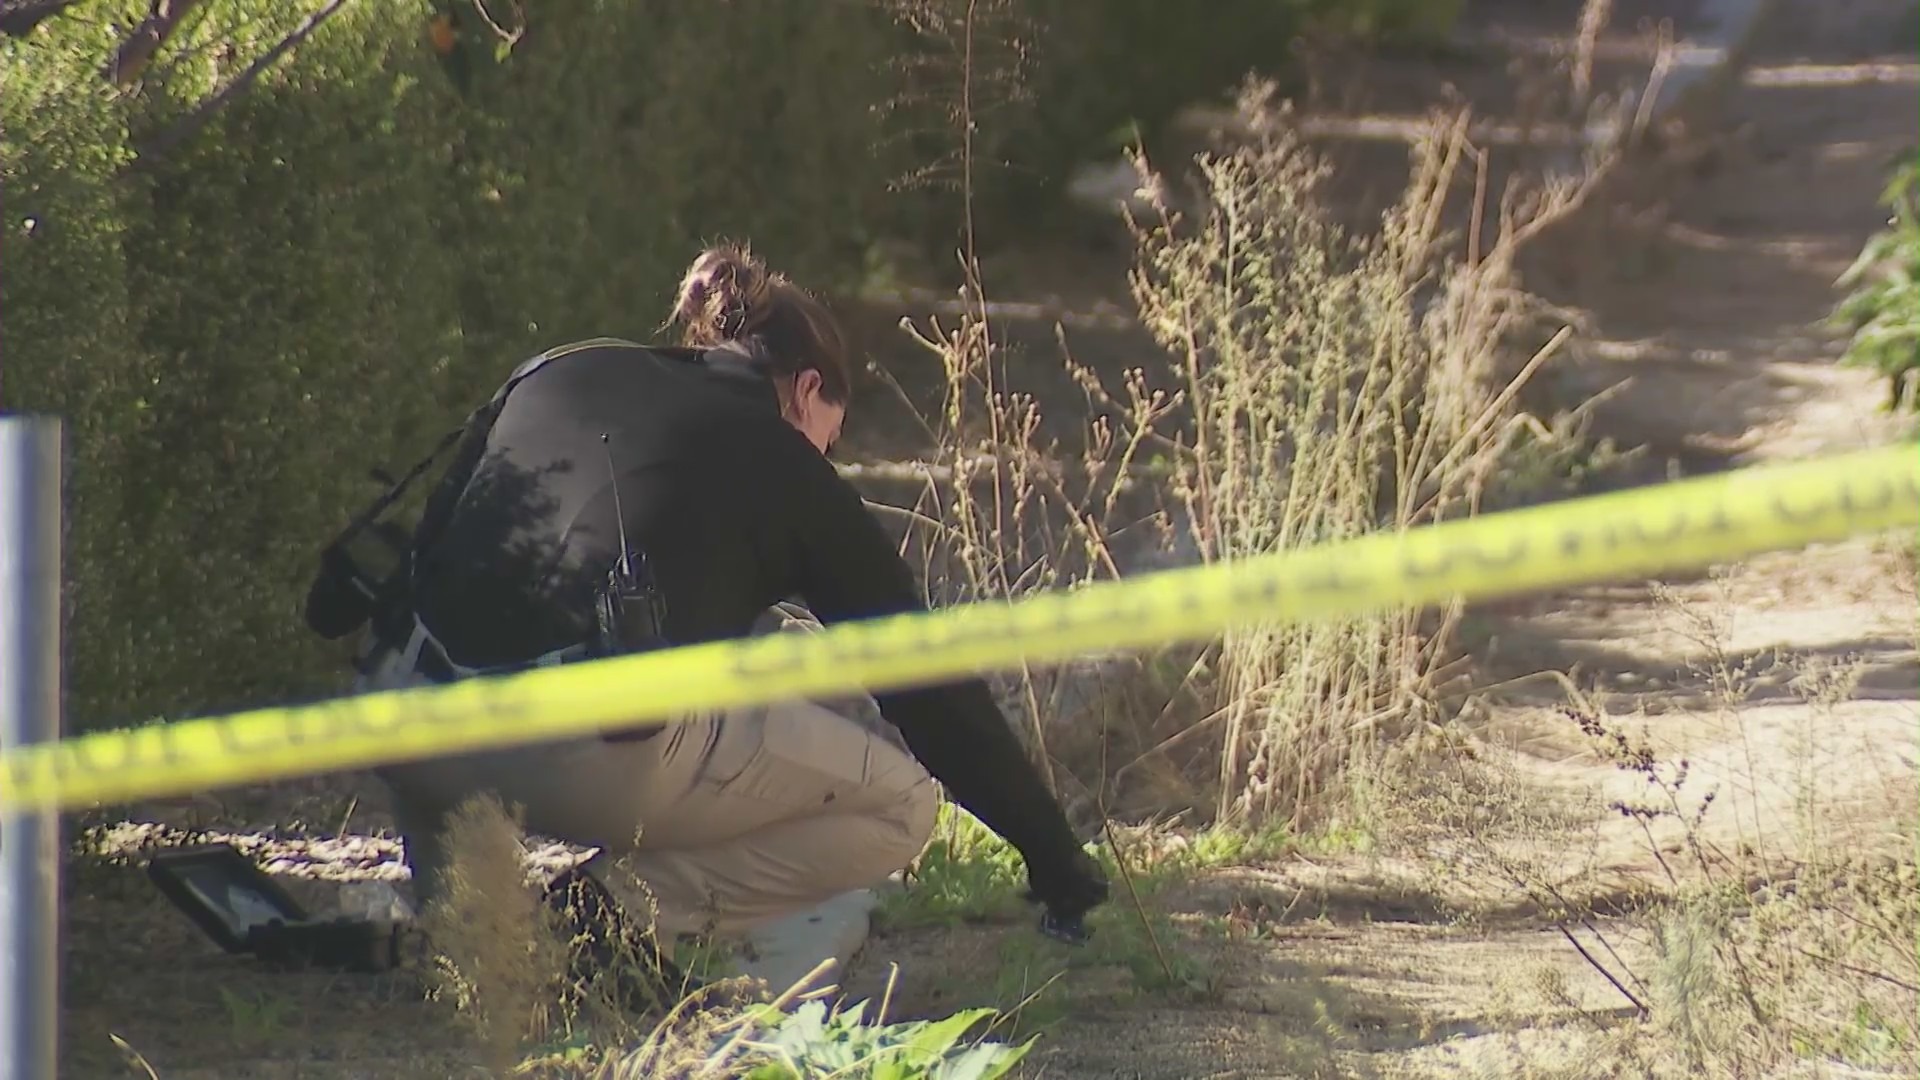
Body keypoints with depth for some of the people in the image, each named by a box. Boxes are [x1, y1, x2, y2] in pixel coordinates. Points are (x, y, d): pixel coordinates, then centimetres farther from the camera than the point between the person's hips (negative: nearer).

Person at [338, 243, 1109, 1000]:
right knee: (899, 802, 12)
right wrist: (1055, 858, 29)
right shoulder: (785, 467, 17)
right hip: (602, 758, -5)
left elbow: (425, 549, 31)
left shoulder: (556, 374, 26)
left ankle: (449, 898, 17)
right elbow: (929, 680, 21)